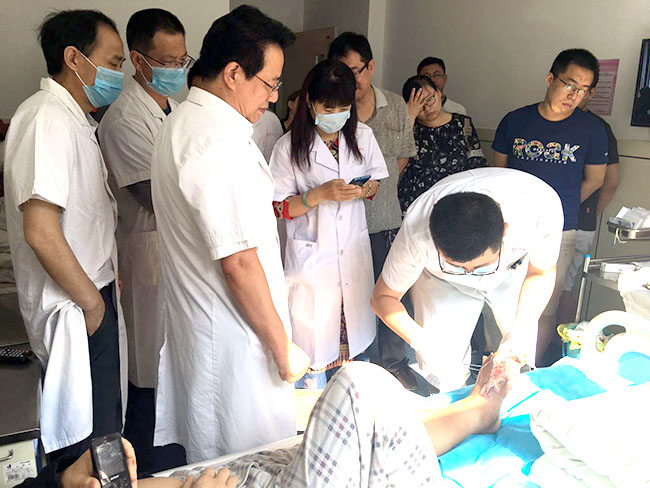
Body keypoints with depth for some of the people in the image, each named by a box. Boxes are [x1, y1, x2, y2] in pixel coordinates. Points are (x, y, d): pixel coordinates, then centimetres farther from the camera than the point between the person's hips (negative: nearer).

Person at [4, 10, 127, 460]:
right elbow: (40, 231, -26)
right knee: (85, 440, 4)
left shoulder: (76, 119, 14)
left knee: (100, 428, 20)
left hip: (93, 294, 10)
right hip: (75, 309, -10)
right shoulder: (48, 119, -18)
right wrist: (91, 302, -15)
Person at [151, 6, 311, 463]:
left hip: (192, 318, 10)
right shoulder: (221, 143, -25)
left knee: (210, 451, 26)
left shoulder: (181, 121, 8)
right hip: (232, 338, -10)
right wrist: (283, 348, -16)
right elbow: (240, 263, -26)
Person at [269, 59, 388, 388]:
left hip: (354, 247, 4)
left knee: (355, 329, 16)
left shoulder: (362, 136, 1)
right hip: (311, 252, -4)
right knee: (314, 330, 5)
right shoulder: (290, 147, -10)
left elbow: (375, 183, 12)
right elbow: (279, 208, -8)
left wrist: (365, 190, -11)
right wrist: (320, 194, -22)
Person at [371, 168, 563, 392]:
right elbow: (383, 297, -22)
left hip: (512, 269, 2)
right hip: (443, 281, -1)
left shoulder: (542, 205, -38)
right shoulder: (417, 231, -40)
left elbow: (541, 274, -16)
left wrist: (519, 333, -30)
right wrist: (420, 339, -40)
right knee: (443, 377, -8)